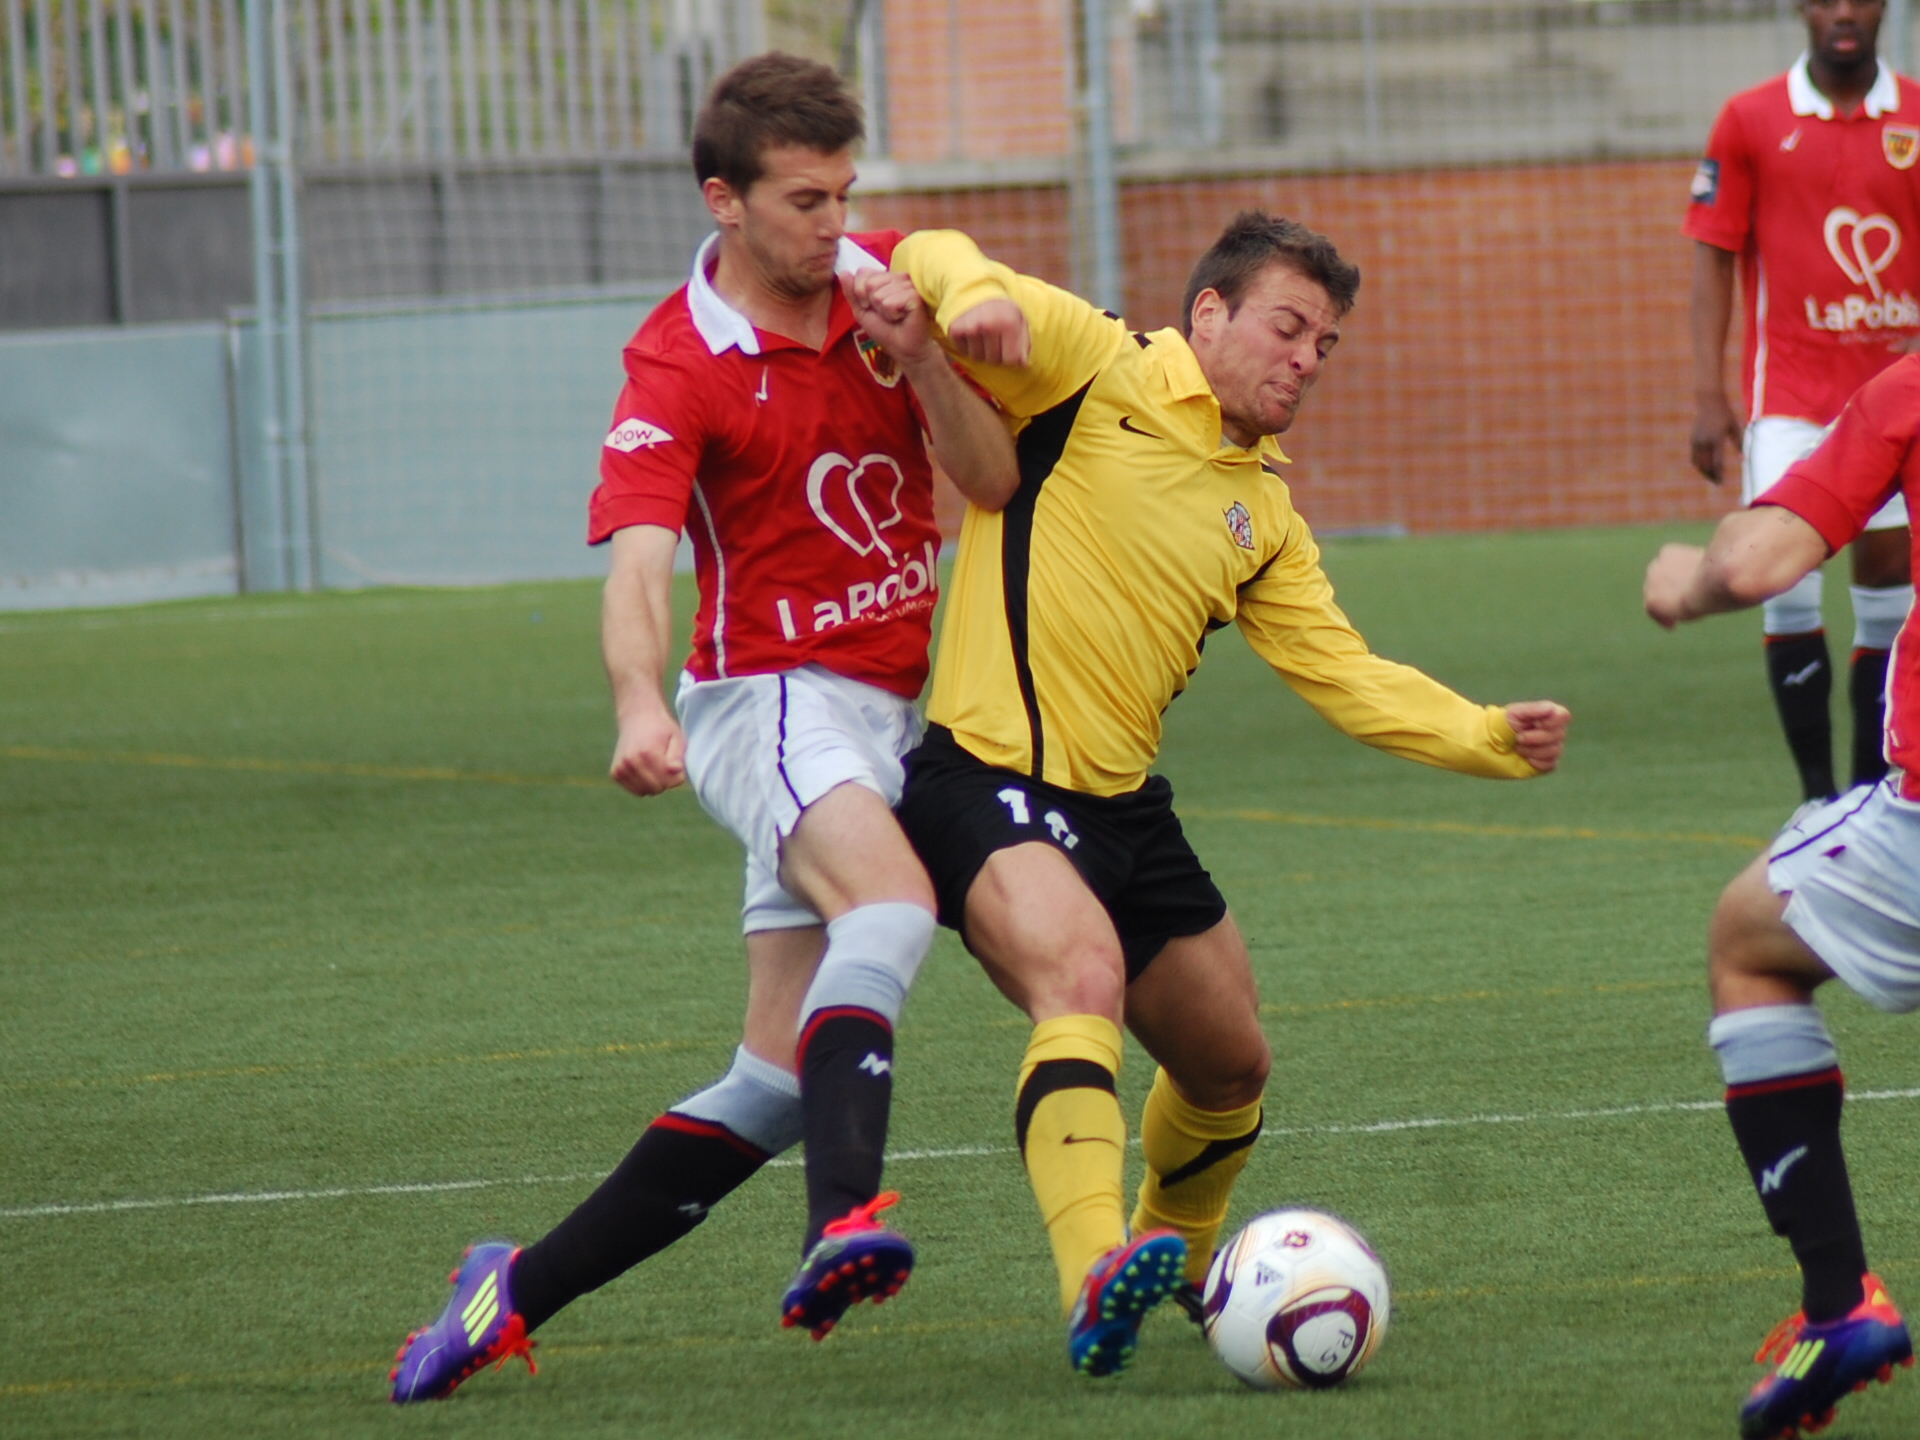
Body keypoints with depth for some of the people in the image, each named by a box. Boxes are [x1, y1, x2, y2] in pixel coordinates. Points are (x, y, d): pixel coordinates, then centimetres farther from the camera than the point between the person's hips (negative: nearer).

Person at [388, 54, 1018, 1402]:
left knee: (776, 1080, 1)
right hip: (773, 696, -6)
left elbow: (997, 480, 2)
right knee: (892, 898, -37)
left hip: (898, 709, 6)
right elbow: (637, 567, -24)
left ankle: (523, 1289, 11)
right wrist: (642, 708, -44)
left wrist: (918, 355, -17)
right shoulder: (677, 366, -12)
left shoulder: (891, 278, 4)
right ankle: (846, 1221, -54)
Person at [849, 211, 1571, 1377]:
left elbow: (1345, 676, 12)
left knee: (1232, 1067, 21)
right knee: (1085, 977, -35)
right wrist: (973, 295, -35)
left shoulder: (1263, 513, 16)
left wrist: (1491, 737, -3)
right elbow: (935, 261, -11)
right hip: (990, 779, -8)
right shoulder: (1095, 369, -4)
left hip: (1122, 801, 8)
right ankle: (1097, 1285, -49)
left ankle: (1177, 1260, 52)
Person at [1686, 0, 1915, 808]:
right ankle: (1817, 792, -8)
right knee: (1786, 574, -13)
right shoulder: (1750, 120, 1)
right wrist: (1708, 393, -5)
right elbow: (1713, 256, 2)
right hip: (1790, 394, -2)